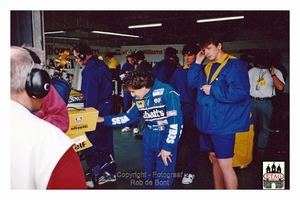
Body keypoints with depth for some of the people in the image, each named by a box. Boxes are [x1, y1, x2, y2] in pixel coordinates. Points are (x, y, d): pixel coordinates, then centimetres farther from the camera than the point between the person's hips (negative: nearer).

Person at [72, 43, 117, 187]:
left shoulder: (90, 68, -17)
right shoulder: (102, 64, 11)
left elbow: (91, 94, -20)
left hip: (97, 110, -10)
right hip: (107, 107, 10)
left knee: (90, 142, 1)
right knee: (106, 141, 16)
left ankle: (98, 176, 7)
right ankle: (110, 173, 26)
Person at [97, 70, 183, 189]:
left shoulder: (167, 93, -21)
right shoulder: (138, 99, 2)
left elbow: (175, 121, -22)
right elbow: (128, 117, 12)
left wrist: (167, 147, -19)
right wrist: (104, 119, 7)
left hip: (166, 137, -6)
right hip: (149, 137, 7)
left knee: (163, 177, 0)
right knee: (149, 172, 19)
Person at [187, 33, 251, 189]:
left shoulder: (234, 65, -14)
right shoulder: (207, 67, 12)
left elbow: (241, 92, -24)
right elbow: (192, 83, 10)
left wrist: (213, 90, -18)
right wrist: (197, 63, 2)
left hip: (223, 124, -8)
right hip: (207, 122, 8)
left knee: (225, 165, -3)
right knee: (214, 158, 19)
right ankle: (218, 189, 35)